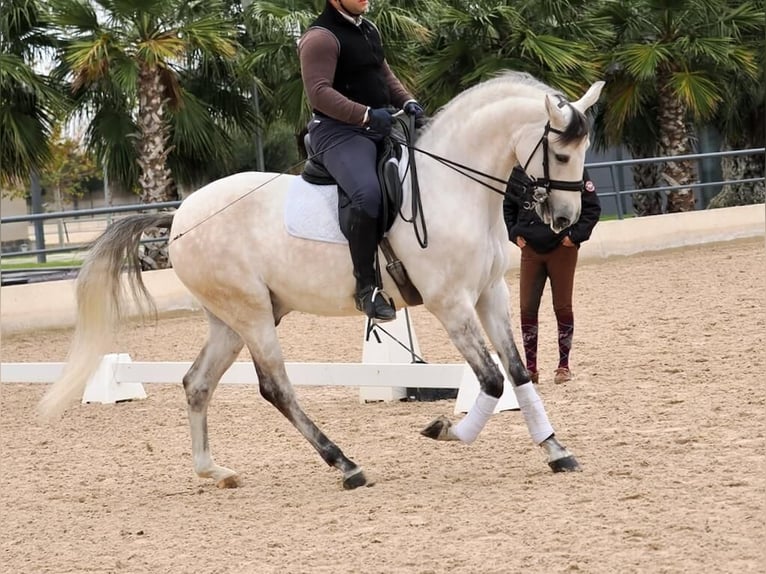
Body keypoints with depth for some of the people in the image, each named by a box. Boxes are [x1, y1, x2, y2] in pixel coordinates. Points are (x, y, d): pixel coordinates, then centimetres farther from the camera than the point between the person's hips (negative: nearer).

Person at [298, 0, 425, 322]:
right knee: (368, 193, -33)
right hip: (339, 131, -10)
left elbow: (385, 75, 25)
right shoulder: (321, 38, -12)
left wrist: (407, 102, 5)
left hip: (382, 126, 10)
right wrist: (366, 115, -28)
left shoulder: (369, 30, 17)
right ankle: (366, 286, -26)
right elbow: (319, 92, -21)